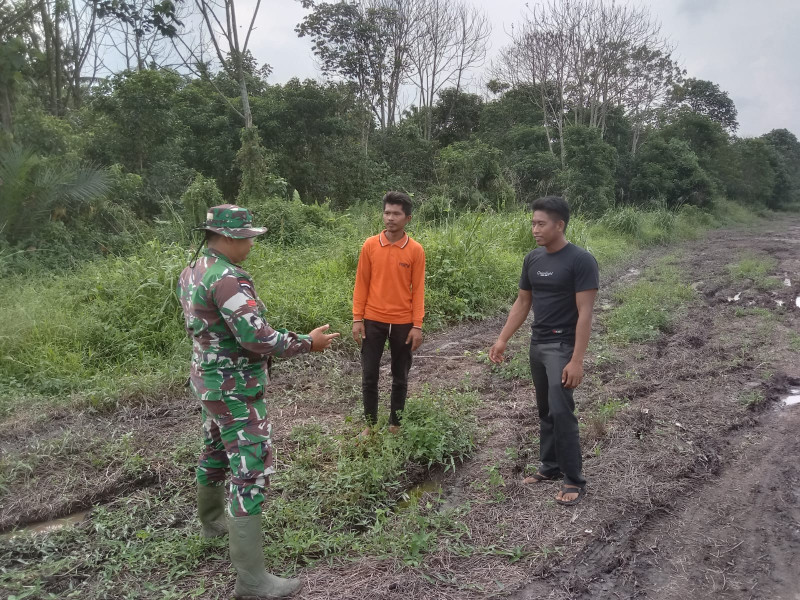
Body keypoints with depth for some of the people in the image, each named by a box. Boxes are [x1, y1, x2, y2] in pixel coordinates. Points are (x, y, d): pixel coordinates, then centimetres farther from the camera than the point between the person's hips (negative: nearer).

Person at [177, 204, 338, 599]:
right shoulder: (227, 279, -26)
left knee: (215, 452, 27)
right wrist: (309, 342, -18)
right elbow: (258, 338, -29)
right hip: (235, 390, -10)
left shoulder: (192, 272, 6)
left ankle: (212, 521, 50)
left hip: (210, 381, 10)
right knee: (251, 471, -6)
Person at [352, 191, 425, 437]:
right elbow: (361, 284, 2)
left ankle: (395, 425, 26)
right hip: (373, 321, 1)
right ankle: (370, 424, 22)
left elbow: (418, 289, -2)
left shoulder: (416, 250, -4)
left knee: (400, 377, 11)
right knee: (369, 376, 6)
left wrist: (417, 325, -6)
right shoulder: (370, 245, -2)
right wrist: (357, 318, -2)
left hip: (403, 323, 0)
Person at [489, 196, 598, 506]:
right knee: (545, 410, 14)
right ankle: (551, 466, 28)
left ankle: (574, 480, 5)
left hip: (562, 346, -7)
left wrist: (577, 360, -21)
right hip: (537, 344, 7)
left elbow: (584, 312, -18)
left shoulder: (580, 260, -15)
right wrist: (502, 339, 9)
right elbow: (522, 302, 13)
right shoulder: (533, 259, 6)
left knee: (561, 411, -9)